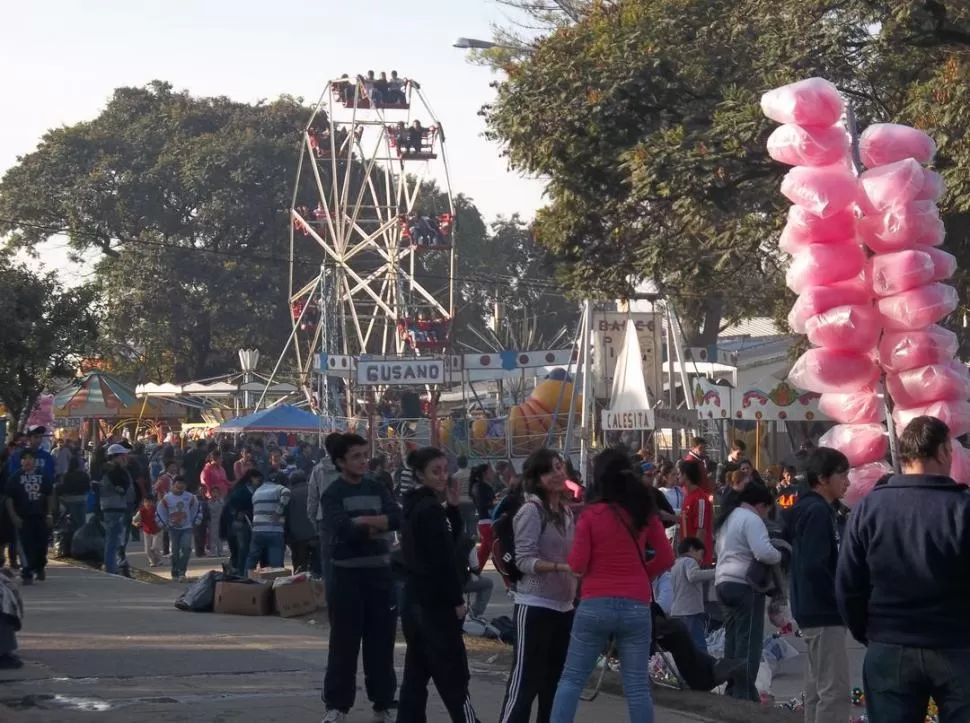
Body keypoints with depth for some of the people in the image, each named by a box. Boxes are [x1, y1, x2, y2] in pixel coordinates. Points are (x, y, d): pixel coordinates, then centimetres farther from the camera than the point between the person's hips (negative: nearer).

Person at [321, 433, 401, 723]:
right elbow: (343, 529, -20)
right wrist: (377, 527, -11)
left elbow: (396, 518, -7)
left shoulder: (377, 488, 9)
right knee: (344, 644, 0)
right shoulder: (333, 494, -4)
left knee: (381, 642, 7)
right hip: (347, 575, -4)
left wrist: (363, 520, -17)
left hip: (379, 573, 4)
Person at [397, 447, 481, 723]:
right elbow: (443, 559, -19)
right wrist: (458, 600, -13)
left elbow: (449, 539, 15)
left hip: (415, 599, 9)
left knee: (416, 672, 12)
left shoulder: (413, 504, 13)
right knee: (454, 677, -6)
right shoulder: (431, 508, -16)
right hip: (436, 602, -9)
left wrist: (453, 507, 2)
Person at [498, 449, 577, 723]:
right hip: (535, 606, -8)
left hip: (563, 607, 8)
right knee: (525, 681, -8)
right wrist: (561, 567, -28)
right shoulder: (531, 510, -11)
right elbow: (525, 560, -18)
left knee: (554, 681, 15)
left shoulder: (566, 511, 12)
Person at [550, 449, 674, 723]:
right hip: (636, 607, 2)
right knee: (637, 687, 6)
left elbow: (577, 565, -6)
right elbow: (666, 558, 5)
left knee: (572, 679, 8)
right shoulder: (645, 513, 1)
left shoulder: (590, 515, -8)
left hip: (595, 605, -2)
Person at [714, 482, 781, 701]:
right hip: (744, 585, -9)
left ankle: (732, 688, 16)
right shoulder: (752, 519, -11)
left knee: (733, 637, 13)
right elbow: (764, 553, -21)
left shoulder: (729, 518, 19)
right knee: (749, 640, -7)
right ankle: (745, 692, -9)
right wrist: (780, 556, -4)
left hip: (722, 582, 9)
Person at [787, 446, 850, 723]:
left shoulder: (810, 509, 14)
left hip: (814, 611, 10)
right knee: (835, 690, -10)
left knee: (817, 688, 14)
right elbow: (814, 567, -25)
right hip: (824, 614, -10)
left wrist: (836, 601, 11)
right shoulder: (818, 512, -16)